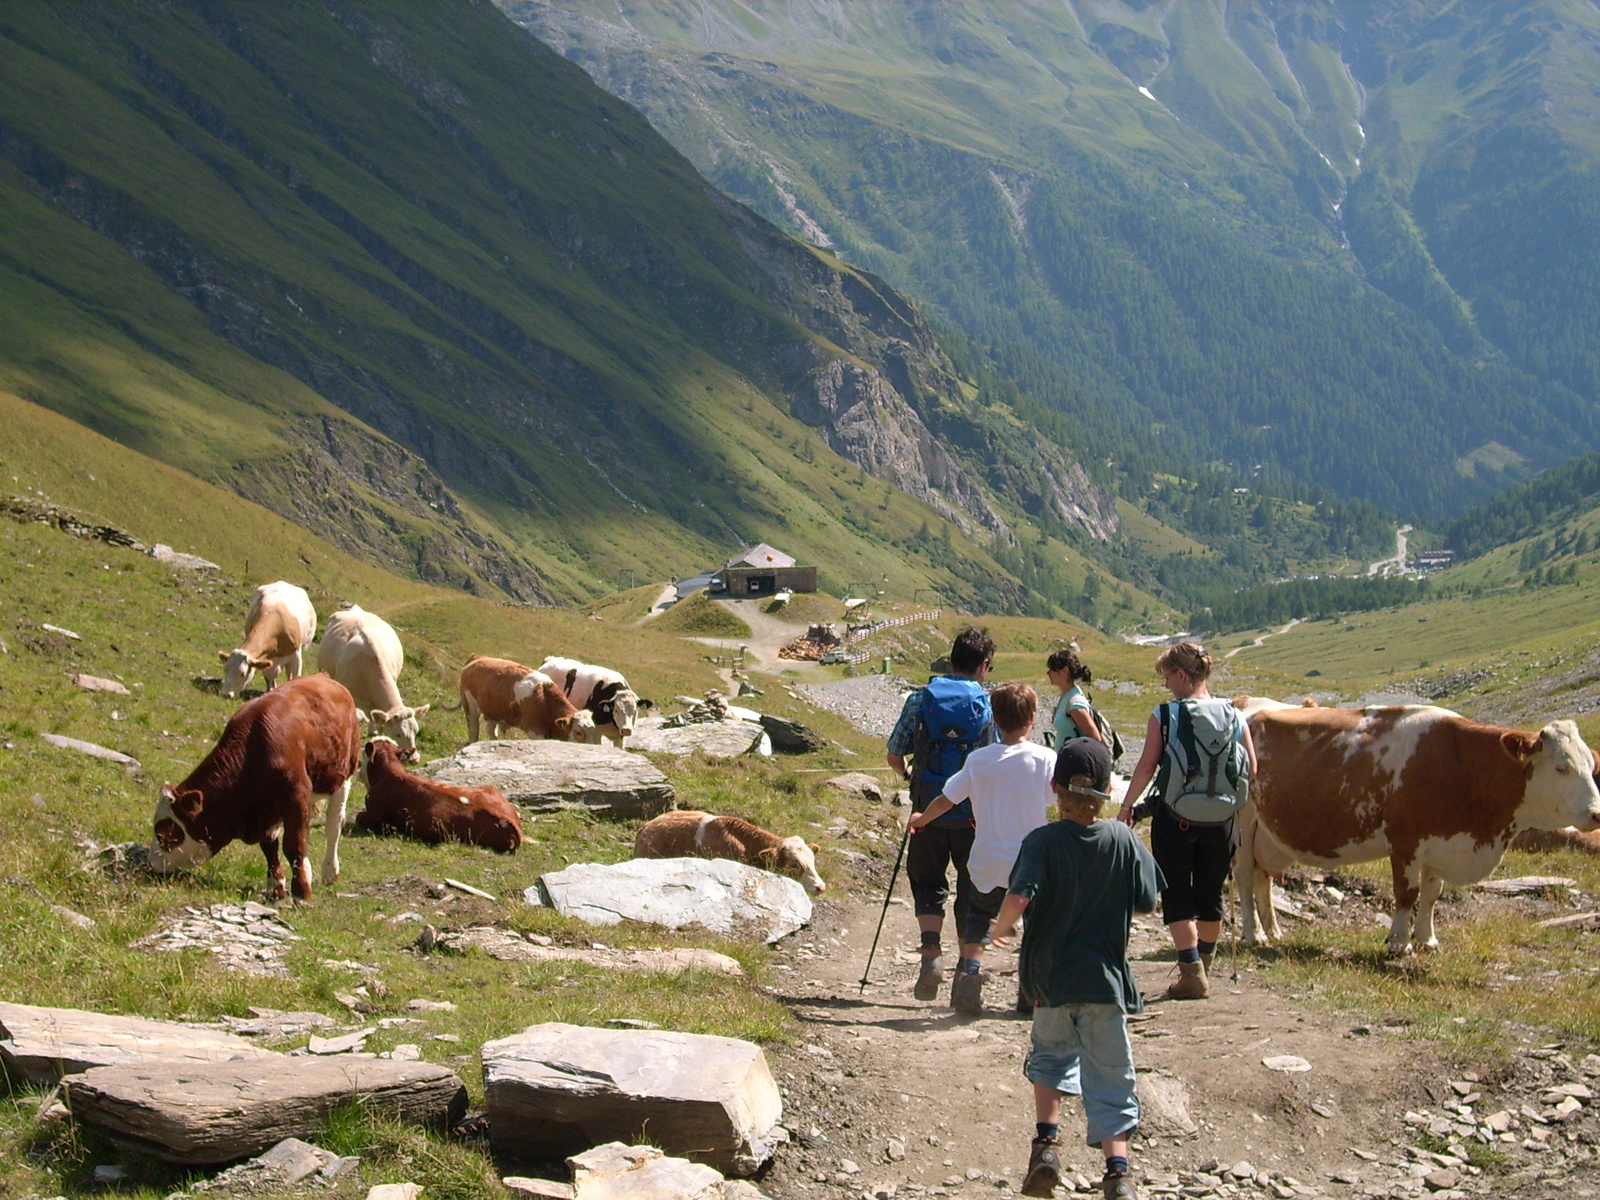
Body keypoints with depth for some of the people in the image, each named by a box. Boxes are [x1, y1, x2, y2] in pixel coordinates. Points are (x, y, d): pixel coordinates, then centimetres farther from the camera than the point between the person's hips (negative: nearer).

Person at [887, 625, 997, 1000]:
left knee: (928, 883, 14)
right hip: (975, 814, -1)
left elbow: (894, 756, 3)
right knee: (973, 889, 13)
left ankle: (931, 952, -8)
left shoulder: (921, 699, -1)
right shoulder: (990, 706, -5)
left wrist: (909, 776, 25)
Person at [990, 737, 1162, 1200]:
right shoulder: (1124, 840, -5)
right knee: (1109, 1076, 6)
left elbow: (1018, 898, -24)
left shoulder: (1042, 842, -12)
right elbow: (1146, 902, 1)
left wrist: (1001, 930, -5)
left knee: (1051, 1053, 25)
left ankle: (1047, 1140, 11)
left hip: (1050, 976, 0)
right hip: (1105, 978, 0)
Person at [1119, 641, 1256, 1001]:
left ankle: (1192, 973, -3)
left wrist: (1126, 808, 5)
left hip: (1174, 817, -4)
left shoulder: (1164, 715, -9)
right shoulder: (1233, 715, 0)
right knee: (1211, 894, 16)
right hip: (1220, 819, 4)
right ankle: (1202, 968, 29)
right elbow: (1250, 769, 2)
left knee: (1176, 894, 5)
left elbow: (1146, 768, -7)